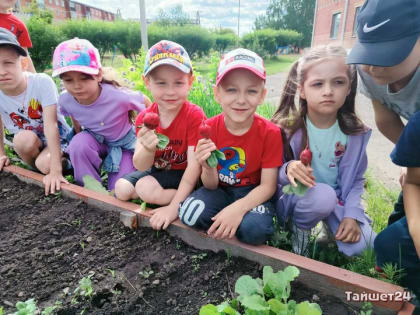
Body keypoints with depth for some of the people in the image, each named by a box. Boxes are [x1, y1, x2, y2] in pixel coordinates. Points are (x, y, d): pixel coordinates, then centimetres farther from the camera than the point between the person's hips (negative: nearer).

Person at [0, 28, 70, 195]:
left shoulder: (42, 82, -27)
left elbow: (50, 125, -33)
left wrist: (55, 170, -37)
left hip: (57, 139, -3)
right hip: (28, 145, 4)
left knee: (45, 165, -31)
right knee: (24, 138, -30)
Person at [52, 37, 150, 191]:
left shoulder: (118, 97, -35)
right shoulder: (65, 100, -20)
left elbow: (145, 102, -15)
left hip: (123, 143, -3)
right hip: (95, 141, 3)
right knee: (78, 144, -32)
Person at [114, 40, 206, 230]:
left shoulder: (195, 116, -23)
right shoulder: (144, 118, -9)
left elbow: (194, 165, -25)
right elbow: (140, 166, -13)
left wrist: (174, 207, -28)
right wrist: (147, 149, -38)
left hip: (183, 175, -6)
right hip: (157, 170, 6)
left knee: (145, 187, -26)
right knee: (122, 188, -9)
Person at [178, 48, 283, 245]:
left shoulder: (270, 133, -15)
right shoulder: (208, 128, -12)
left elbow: (267, 186, -14)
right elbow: (211, 186, -7)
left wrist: (238, 208, -32)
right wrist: (208, 168, -31)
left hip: (253, 193, -1)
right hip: (220, 190, 2)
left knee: (254, 229, -31)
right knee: (189, 215, -26)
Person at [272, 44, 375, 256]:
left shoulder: (355, 133, -8)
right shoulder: (287, 128, -17)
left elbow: (356, 179, 1)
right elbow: (274, 176, -13)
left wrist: (351, 214, -12)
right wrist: (288, 171, -36)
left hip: (337, 199, 3)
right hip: (294, 197, -2)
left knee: (360, 245, -16)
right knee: (324, 195, -34)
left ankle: (332, 226, 17)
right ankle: (300, 229, -2)